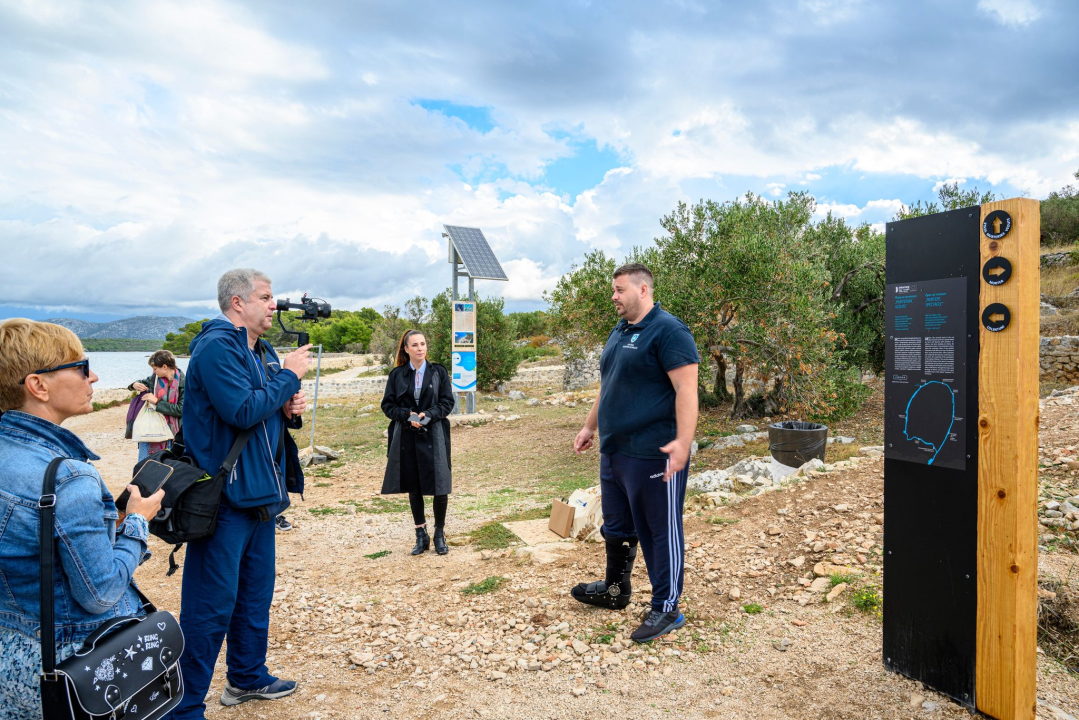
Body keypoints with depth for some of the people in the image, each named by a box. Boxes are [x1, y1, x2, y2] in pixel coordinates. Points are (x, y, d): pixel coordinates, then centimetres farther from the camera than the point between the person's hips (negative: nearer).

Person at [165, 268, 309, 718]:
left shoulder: (263, 351, 13)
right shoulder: (217, 347, -15)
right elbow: (242, 411, -25)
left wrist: (291, 408, -1)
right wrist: (289, 375, -15)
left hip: (259, 494, 10)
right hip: (223, 499, -9)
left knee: (255, 593, 20)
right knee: (211, 606, -1)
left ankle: (247, 678, 37)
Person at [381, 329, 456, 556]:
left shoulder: (438, 372, 2)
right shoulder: (397, 375, 4)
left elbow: (447, 402, 0)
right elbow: (387, 405, 4)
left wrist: (428, 415, -17)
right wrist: (408, 415, -14)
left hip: (433, 436, -1)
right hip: (406, 437, 1)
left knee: (439, 486, 0)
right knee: (414, 488, 9)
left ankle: (439, 534, 17)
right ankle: (421, 535, 23)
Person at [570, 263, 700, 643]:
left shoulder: (668, 330, -13)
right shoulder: (619, 332, 15)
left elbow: (686, 388, -20)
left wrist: (683, 441, -28)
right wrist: (590, 427, 25)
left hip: (652, 454, -9)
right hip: (614, 451, 9)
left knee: (660, 530, 3)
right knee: (616, 526, 20)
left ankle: (666, 609, 16)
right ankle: (614, 589, 38)